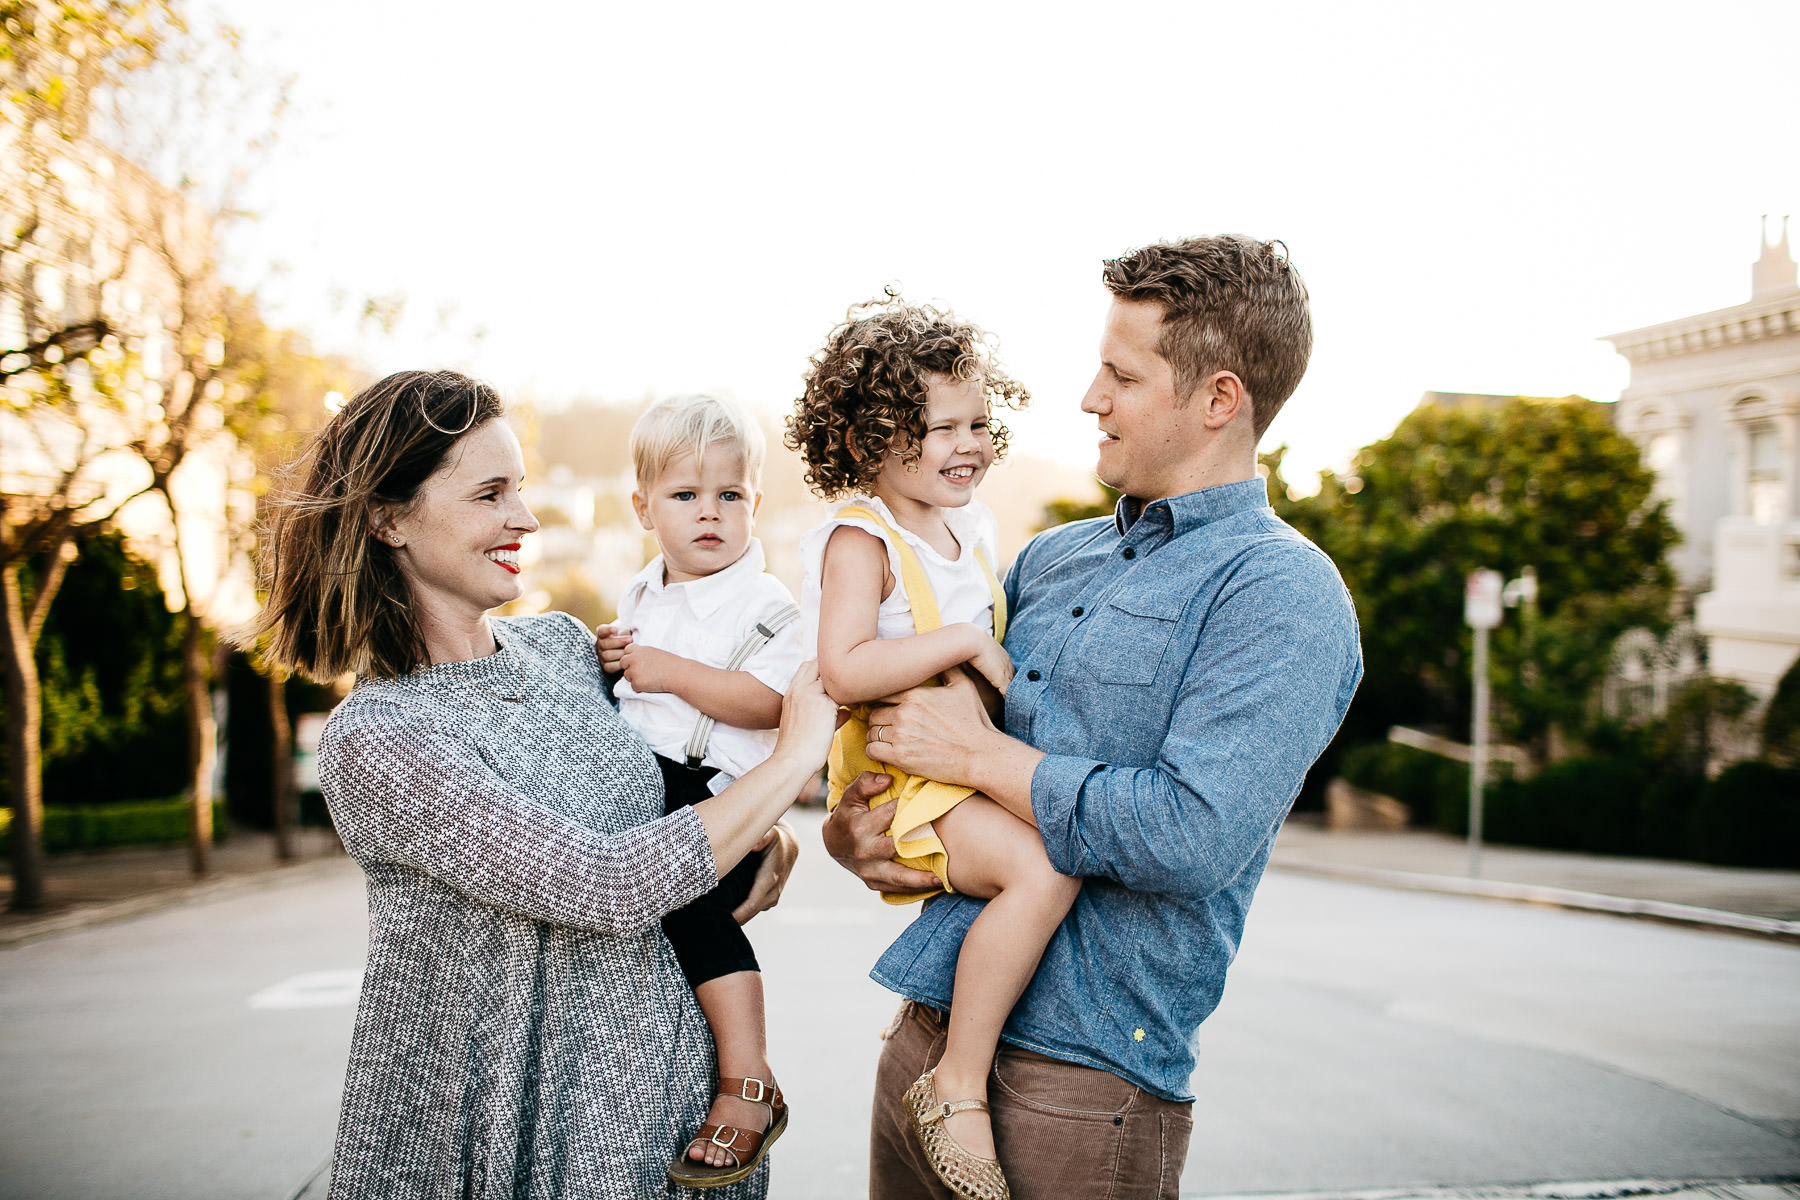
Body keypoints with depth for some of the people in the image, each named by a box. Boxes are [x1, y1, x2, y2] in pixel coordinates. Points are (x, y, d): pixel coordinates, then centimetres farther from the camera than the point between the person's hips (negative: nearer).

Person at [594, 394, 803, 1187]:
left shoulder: (765, 604, -6)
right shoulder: (639, 595, 17)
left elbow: (767, 702, -20)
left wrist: (668, 671, -17)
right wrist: (608, 661, 9)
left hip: (719, 793, -8)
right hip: (637, 778, 8)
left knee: (692, 898, -26)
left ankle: (749, 1087, -19)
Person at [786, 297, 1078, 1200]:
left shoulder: (969, 527, 12)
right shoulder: (860, 540, -13)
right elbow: (843, 672, -27)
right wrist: (967, 641, -23)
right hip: (901, 769, -9)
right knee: (1042, 869, -29)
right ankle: (956, 1086, -19)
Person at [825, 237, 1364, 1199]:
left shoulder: (1282, 593, -11)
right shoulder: (1053, 558, 12)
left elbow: (1192, 835, -23)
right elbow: (875, 681, 22)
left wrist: (980, 754, -13)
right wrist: (846, 826, 2)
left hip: (1081, 1076, -7)